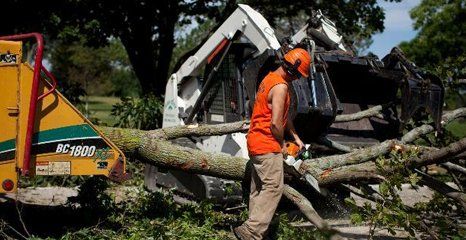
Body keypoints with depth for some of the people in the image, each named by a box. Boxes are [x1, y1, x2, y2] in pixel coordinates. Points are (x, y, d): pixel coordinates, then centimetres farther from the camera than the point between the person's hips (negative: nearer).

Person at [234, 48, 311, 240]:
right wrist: (282, 145, -6)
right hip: (268, 145, -11)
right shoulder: (280, 87, -18)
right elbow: (276, 123, -23)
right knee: (274, 188, -11)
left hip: (256, 143, 11)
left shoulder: (270, 79, 14)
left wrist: (296, 137, 17)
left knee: (258, 190, 12)